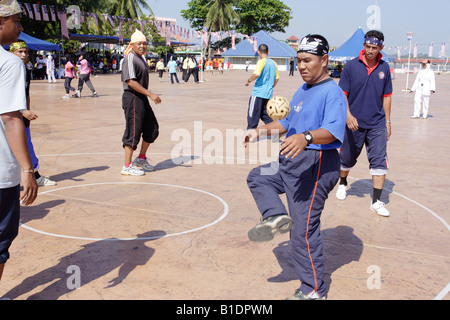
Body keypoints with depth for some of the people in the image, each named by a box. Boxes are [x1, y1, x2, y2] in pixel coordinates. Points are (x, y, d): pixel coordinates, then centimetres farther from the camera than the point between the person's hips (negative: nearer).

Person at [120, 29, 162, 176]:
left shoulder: (140, 58, 17)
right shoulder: (130, 58, -13)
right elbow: (130, 81, -23)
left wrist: (148, 95, 22)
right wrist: (150, 94, -25)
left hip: (142, 98, 10)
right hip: (132, 98, -10)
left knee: (152, 129, 12)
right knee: (133, 132, -7)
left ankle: (141, 159, 26)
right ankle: (127, 167, 2)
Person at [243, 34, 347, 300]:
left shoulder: (332, 93, -15)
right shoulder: (303, 91, 16)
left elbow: (333, 131, -30)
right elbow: (288, 122, 27)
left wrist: (306, 137, -48)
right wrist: (261, 132, 17)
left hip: (317, 166, -10)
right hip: (292, 162, 10)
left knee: (304, 229, -7)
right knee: (258, 177, 22)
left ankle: (314, 290, 6)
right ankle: (276, 217, 3)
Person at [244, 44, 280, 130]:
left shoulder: (262, 62, -10)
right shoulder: (274, 63, 12)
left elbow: (256, 74, -23)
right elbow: (277, 79, 18)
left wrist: (249, 81, -7)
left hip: (258, 93, -7)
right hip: (268, 94, 7)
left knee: (252, 117, -2)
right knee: (266, 117, 16)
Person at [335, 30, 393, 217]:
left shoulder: (384, 68, 3)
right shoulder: (352, 66, -5)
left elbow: (386, 96, 11)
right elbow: (342, 93, -6)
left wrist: (387, 121, 11)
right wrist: (348, 115, -20)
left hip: (377, 124, 1)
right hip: (354, 123, -1)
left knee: (379, 161, -7)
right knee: (347, 158, 14)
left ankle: (376, 201, -2)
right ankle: (343, 184, 43)